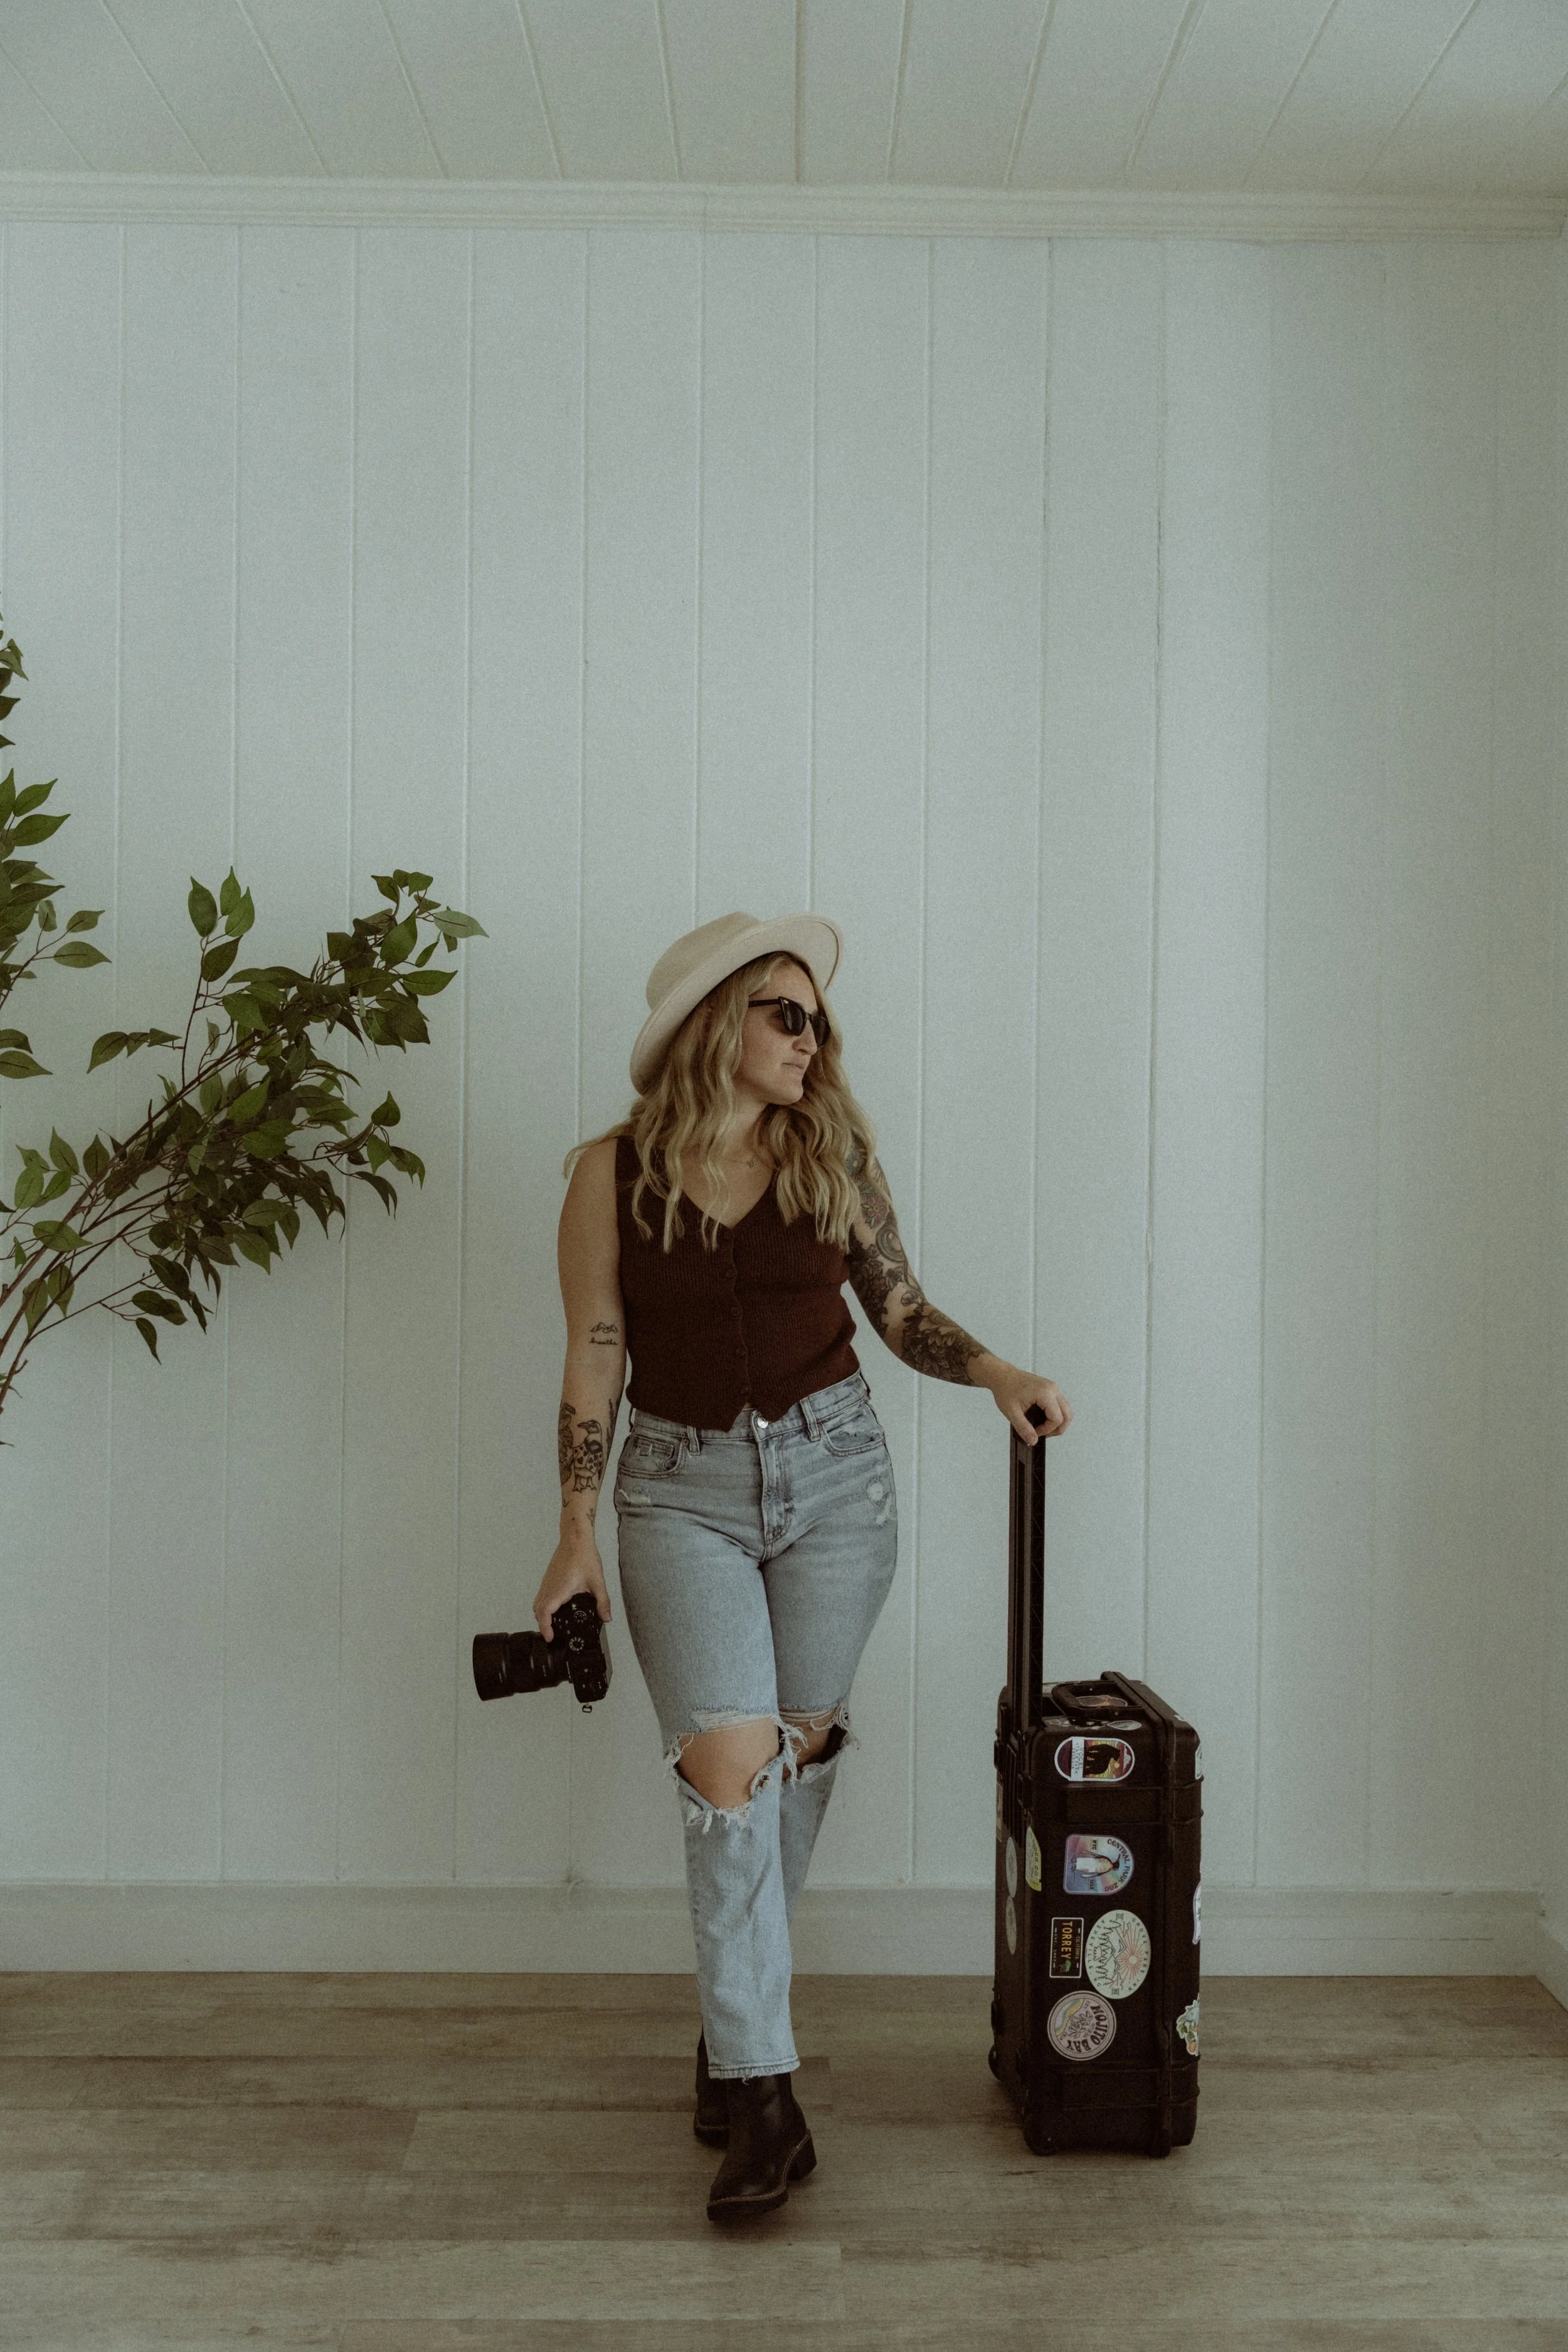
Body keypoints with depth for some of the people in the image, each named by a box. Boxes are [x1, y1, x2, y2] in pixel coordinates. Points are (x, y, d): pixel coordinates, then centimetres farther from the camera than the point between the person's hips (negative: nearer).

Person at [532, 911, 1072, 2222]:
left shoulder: (833, 1151, 2)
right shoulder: (613, 1174, -2)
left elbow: (902, 1311, 7)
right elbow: (594, 1360, 0)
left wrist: (999, 1373, -10)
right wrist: (577, 1531, -3)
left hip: (834, 1473, 2)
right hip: (684, 1488, -2)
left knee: (800, 1751, 8)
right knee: (727, 1764, -11)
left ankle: (736, 2022, 31)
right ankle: (763, 2096, -4)